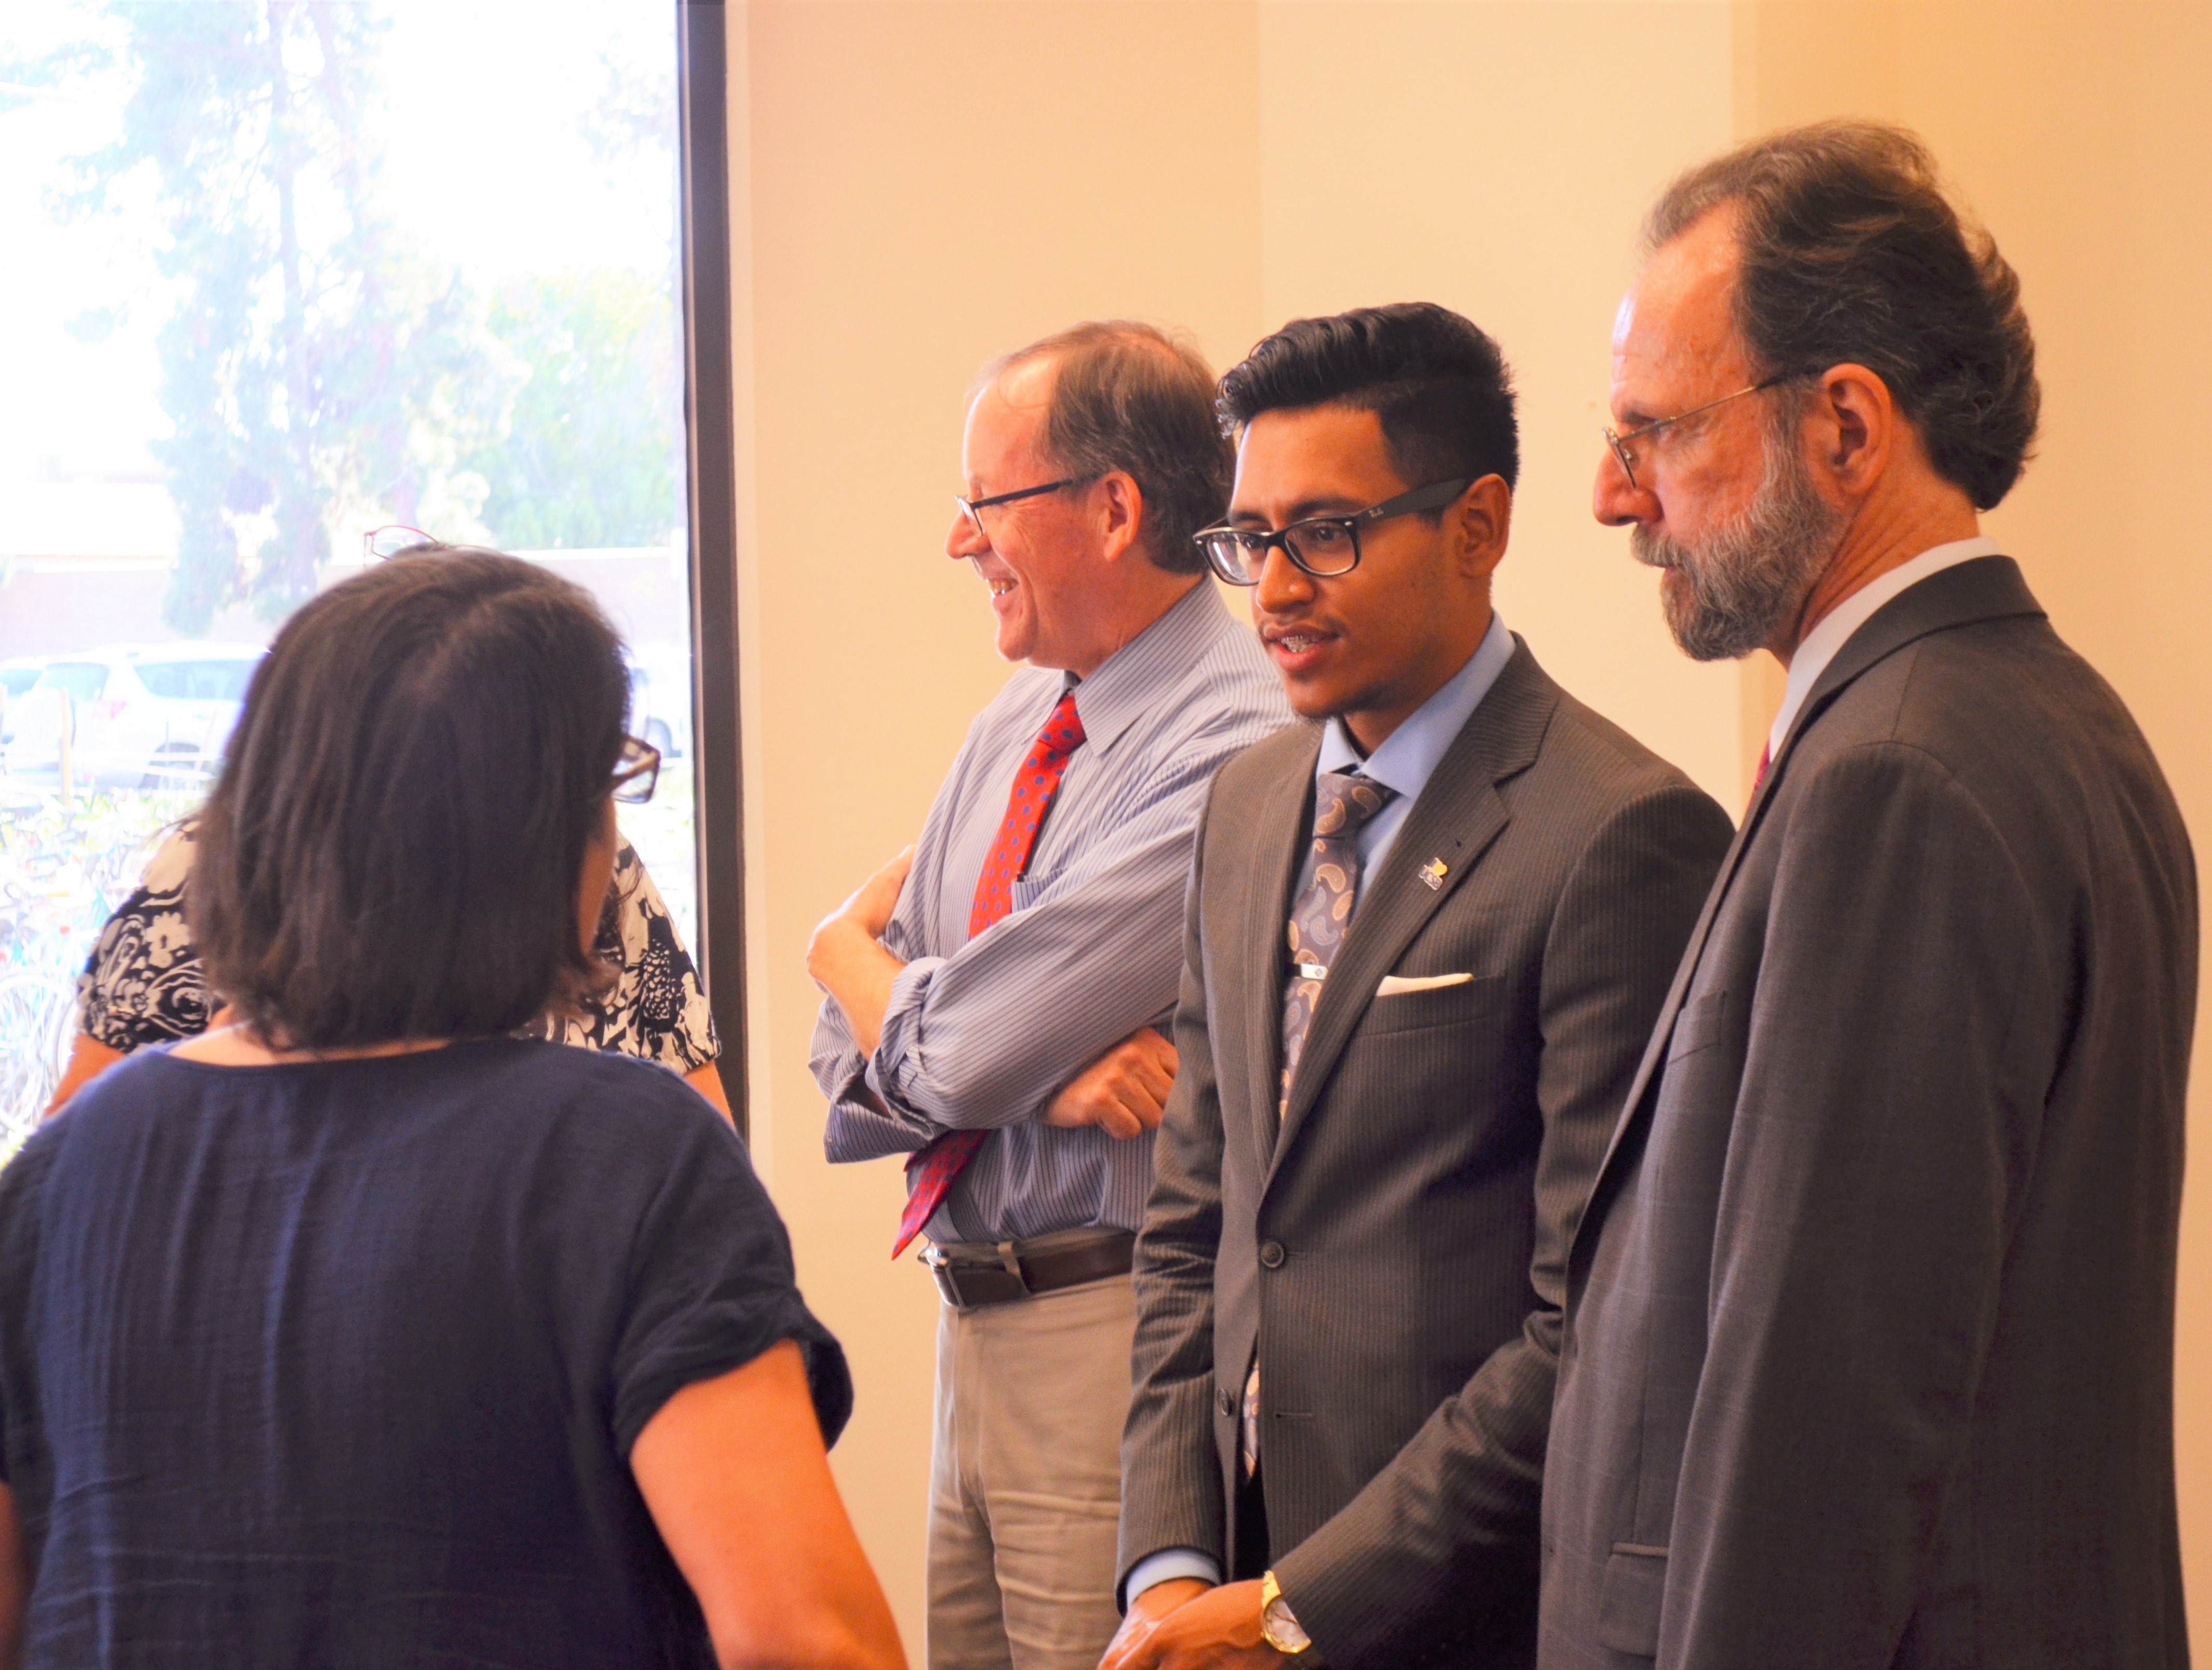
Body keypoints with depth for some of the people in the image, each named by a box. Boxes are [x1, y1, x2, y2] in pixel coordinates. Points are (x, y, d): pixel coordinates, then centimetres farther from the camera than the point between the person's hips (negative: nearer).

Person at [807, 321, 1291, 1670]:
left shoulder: (1237, 754, -16)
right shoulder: (1014, 733, 12)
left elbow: (957, 1053, -18)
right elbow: (860, 1066, 10)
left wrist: (851, 952, 5)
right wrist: (1043, 1071, -12)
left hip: (1111, 1345, -8)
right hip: (978, 1330, 8)